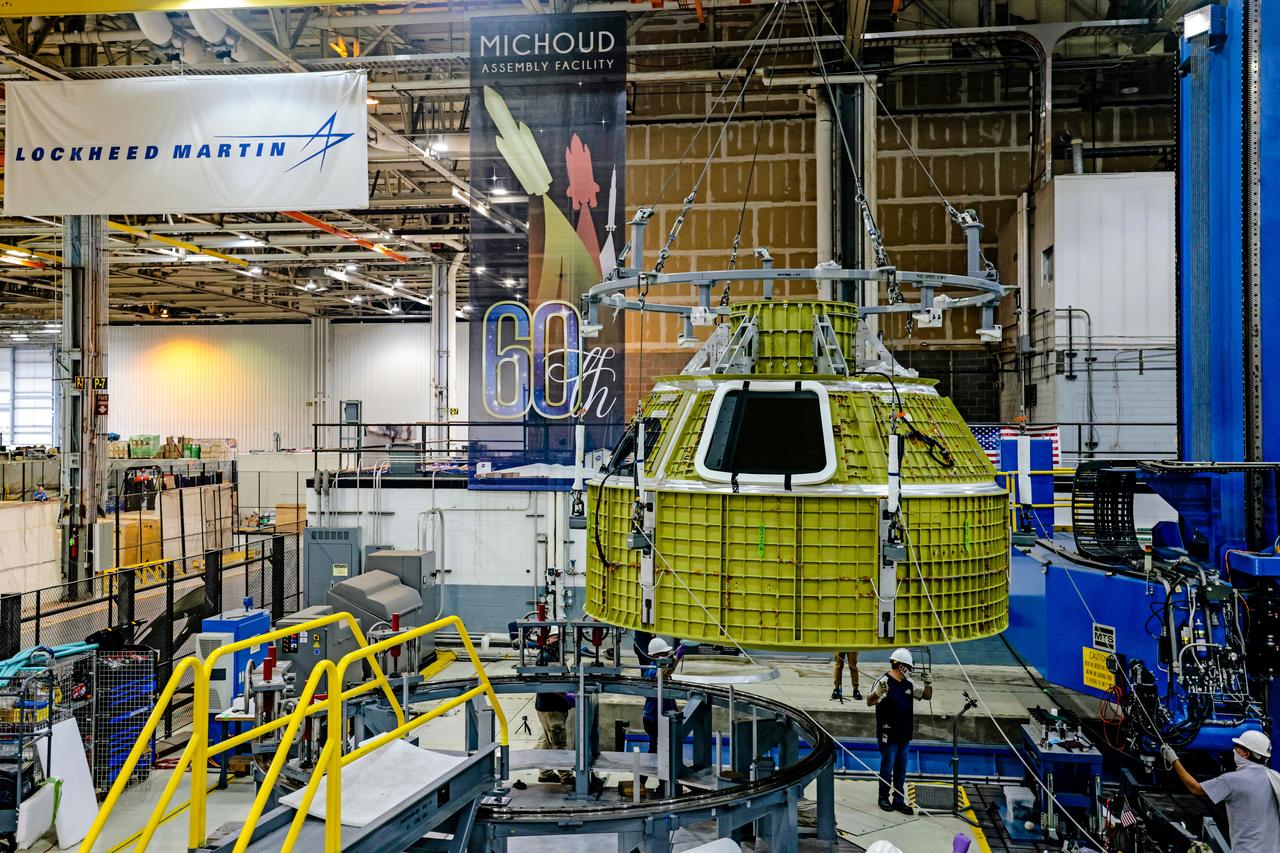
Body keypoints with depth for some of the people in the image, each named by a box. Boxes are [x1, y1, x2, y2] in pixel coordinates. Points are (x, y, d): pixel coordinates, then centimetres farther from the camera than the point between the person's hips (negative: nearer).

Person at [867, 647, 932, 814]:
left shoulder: (908, 684, 6)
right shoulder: (885, 681, -16)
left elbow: (926, 695, 17)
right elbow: (869, 702, -24)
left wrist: (928, 684, -3)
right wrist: (878, 693, -45)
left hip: (905, 735, 7)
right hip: (888, 736, -7)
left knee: (901, 769, 14)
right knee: (887, 767, 5)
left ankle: (899, 800, 23)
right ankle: (884, 799, 20)